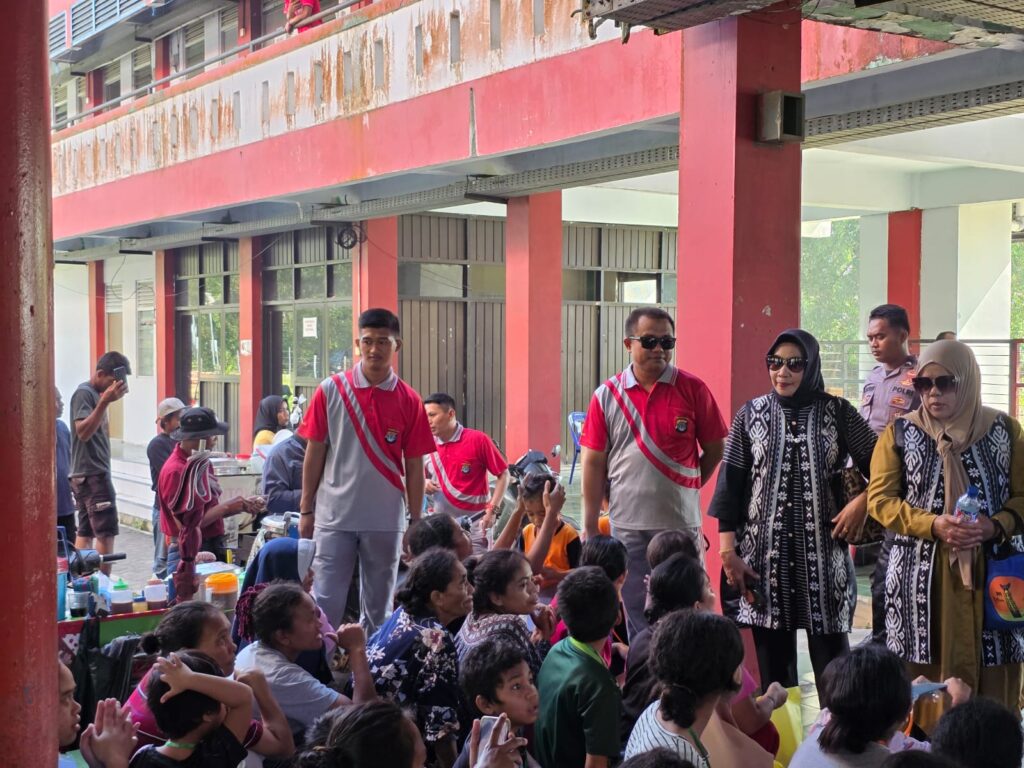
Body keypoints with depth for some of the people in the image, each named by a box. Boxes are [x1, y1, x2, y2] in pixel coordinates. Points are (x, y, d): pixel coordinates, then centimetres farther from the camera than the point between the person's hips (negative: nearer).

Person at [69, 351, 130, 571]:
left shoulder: (97, 394, 17)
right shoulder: (84, 393, -11)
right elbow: (83, 432, -25)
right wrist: (105, 402, -31)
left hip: (90, 474, 10)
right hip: (92, 475, -10)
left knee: (86, 532, 9)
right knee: (106, 533, -12)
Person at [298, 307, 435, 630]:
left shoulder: (409, 401, -1)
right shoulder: (331, 390, -2)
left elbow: (414, 467, 3)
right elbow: (314, 453, 3)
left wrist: (416, 521, 3)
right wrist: (306, 510, 2)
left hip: (386, 520, 1)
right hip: (334, 516, -1)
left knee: (379, 607, 11)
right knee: (325, 604, -1)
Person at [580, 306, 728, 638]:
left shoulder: (693, 389, -2)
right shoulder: (607, 395, 1)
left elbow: (714, 449, 6)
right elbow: (594, 463, 2)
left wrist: (687, 488, 4)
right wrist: (589, 528, 1)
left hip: (680, 523, -1)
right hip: (627, 523, 1)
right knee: (637, 615, 9)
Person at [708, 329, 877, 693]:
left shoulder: (838, 413, 2)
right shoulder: (751, 414, 5)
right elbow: (730, 484, 4)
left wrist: (861, 502, -10)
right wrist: (728, 552, -1)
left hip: (823, 552, -1)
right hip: (765, 553, 1)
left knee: (832, 661, 0)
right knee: (773, 661, 5)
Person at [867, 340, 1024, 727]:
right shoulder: (900, 433, 4)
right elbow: (879, 499, 0)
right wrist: (933, 524, -15)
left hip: (992, 572, 1)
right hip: (922, 575, -1)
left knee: (991, 680, 1)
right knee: (925, 677, 0)